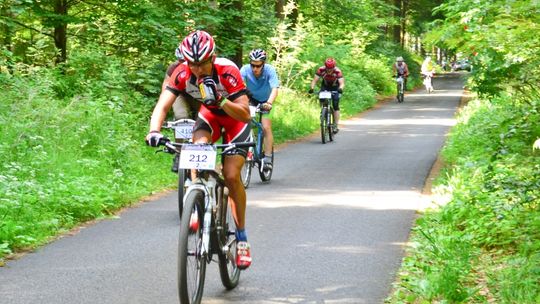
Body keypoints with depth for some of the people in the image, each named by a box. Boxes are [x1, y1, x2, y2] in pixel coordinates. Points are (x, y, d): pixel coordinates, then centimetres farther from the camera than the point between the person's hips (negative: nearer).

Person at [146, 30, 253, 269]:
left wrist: (220, 99, -51)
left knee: (231, 176, -15)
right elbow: (162, 106, -31)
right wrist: (154, 131, -50)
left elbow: (245, 114, -36)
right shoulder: (182, 74, -25)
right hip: (209, 115, 3)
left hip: (235, 117, -3)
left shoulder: (227, 72, -35)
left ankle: (241, 236, 0)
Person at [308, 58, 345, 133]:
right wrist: (311, 88, -48)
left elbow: (342, 83, -40)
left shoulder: (337, 71, -33)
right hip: (325, 87, 2)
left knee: (335, 106, -13)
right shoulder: (321, 70, -28)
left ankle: (336, 125, -9)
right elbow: (315, 80, -30)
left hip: (335, 88, -2)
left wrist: (340, 89, -62)